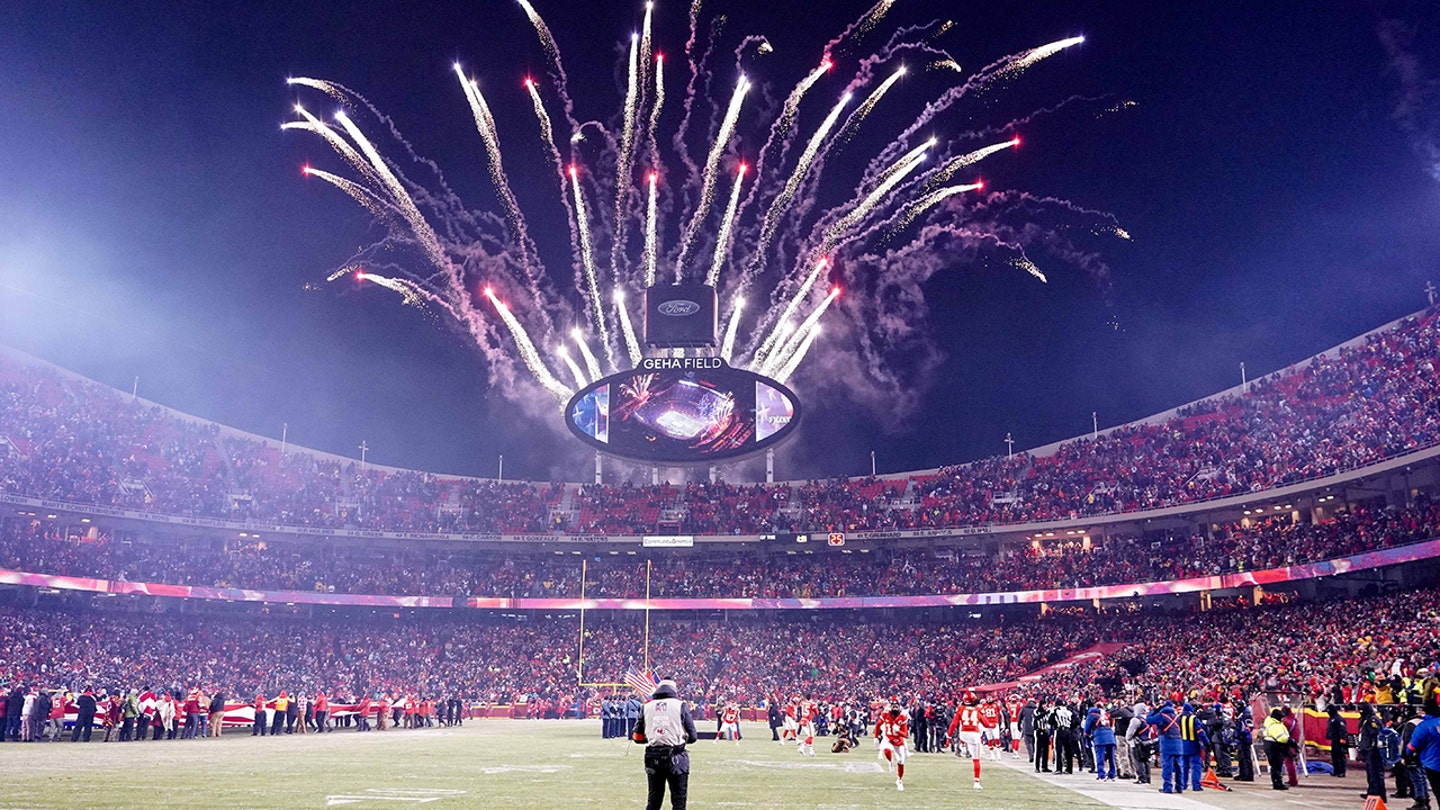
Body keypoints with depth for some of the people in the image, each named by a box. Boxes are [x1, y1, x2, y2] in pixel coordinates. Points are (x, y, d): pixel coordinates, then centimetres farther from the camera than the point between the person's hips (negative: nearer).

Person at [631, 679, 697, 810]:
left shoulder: (646, 707, 7)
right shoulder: (680, 706, 0)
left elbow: (637, 737, 9)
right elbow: (692, 737, 0)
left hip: (652, 758, 3)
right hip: (676, 758, -3)